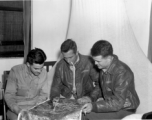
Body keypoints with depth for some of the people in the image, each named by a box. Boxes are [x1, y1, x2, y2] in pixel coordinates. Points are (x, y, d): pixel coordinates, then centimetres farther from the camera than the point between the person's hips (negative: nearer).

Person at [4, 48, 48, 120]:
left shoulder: (43, 73, -2)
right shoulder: (15, 71, -11)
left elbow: (43, 94, 5)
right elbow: (8, 95, -9)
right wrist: (18, 110, -24)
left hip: (36, 108, 3)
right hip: (16, 108, -3)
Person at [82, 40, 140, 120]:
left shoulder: (122, 73, -27)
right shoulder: (104, 66, -3)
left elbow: (118, 103, -28)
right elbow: (100, 86, 15)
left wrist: (94, 106, -34)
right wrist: (90, 98, -1)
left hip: (124, 109, -7)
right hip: (109, 103, 7)